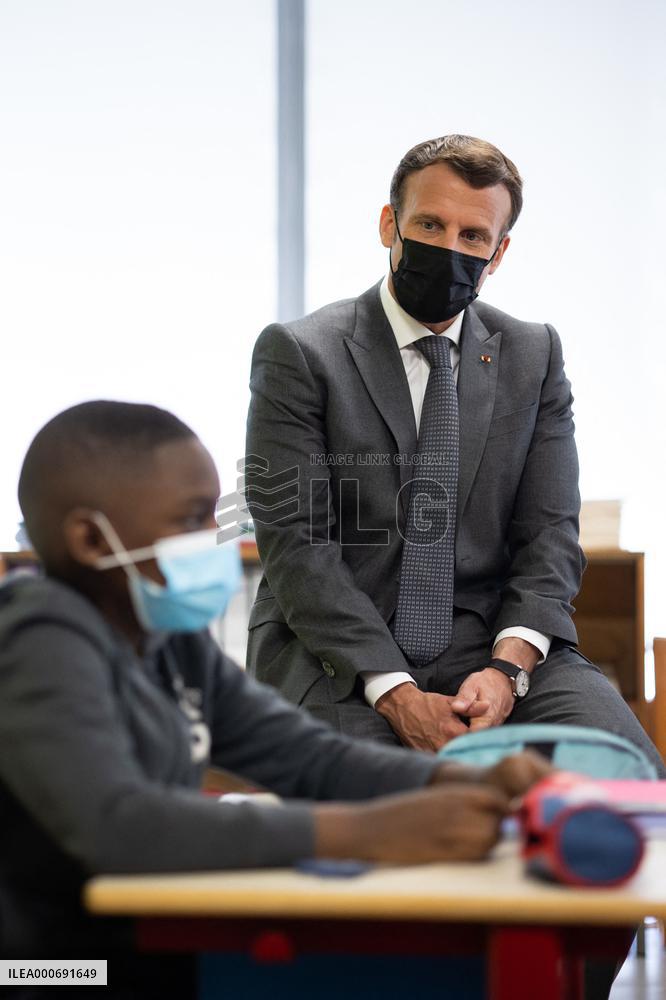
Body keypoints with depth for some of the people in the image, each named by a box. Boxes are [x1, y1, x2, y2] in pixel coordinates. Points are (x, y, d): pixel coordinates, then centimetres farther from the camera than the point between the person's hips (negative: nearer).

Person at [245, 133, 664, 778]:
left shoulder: (534, 355, 12)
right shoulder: (299, 353, -1)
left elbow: (549, 532, 6)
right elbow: (295, 543, -9)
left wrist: (507, 666, -14)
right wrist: (397, 695, -19)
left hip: (493, 645, 3)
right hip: (339, 659, -3)